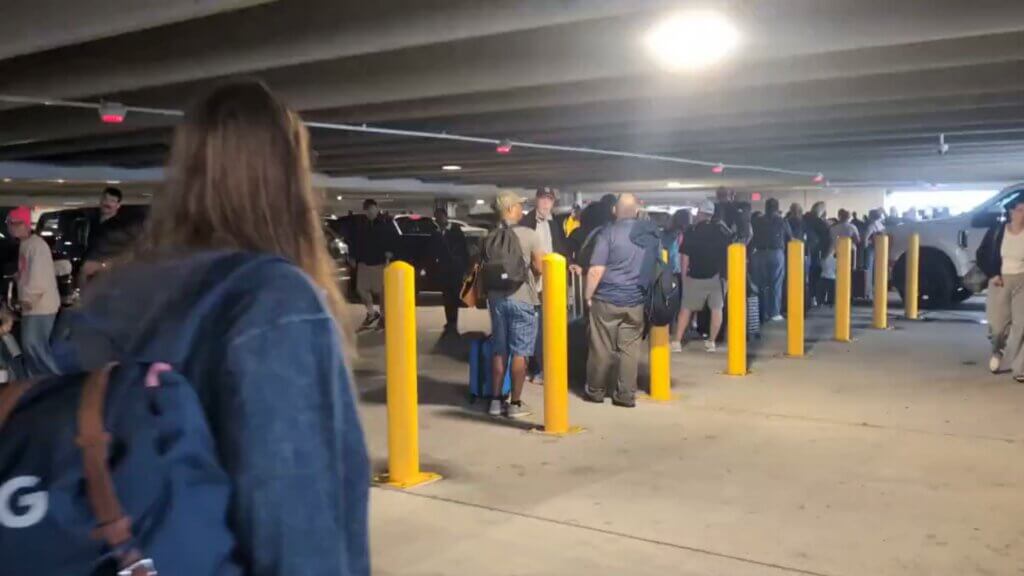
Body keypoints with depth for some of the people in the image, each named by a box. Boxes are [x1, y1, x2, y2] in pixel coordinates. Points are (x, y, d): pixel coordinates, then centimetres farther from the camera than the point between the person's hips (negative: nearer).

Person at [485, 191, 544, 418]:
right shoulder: (528, 234, -10)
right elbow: (539, 267, -9)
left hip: (496, 297, 5)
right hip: (521, 297, -4)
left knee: (499, 351, 13)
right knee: (519, 352, 3)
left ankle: (496, 400, 17)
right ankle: (516, 403, 6)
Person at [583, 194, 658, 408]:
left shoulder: (608, 232, -10)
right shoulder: (652, 234, 4)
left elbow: (596, 271, -13)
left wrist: (588, 295, -3)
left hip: (607, 299, -3)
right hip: (636, 301, 3)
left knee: (602, 348, 7)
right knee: (630, 349, 8)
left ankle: (595, 390, 19)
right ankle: (626, 395, 10)